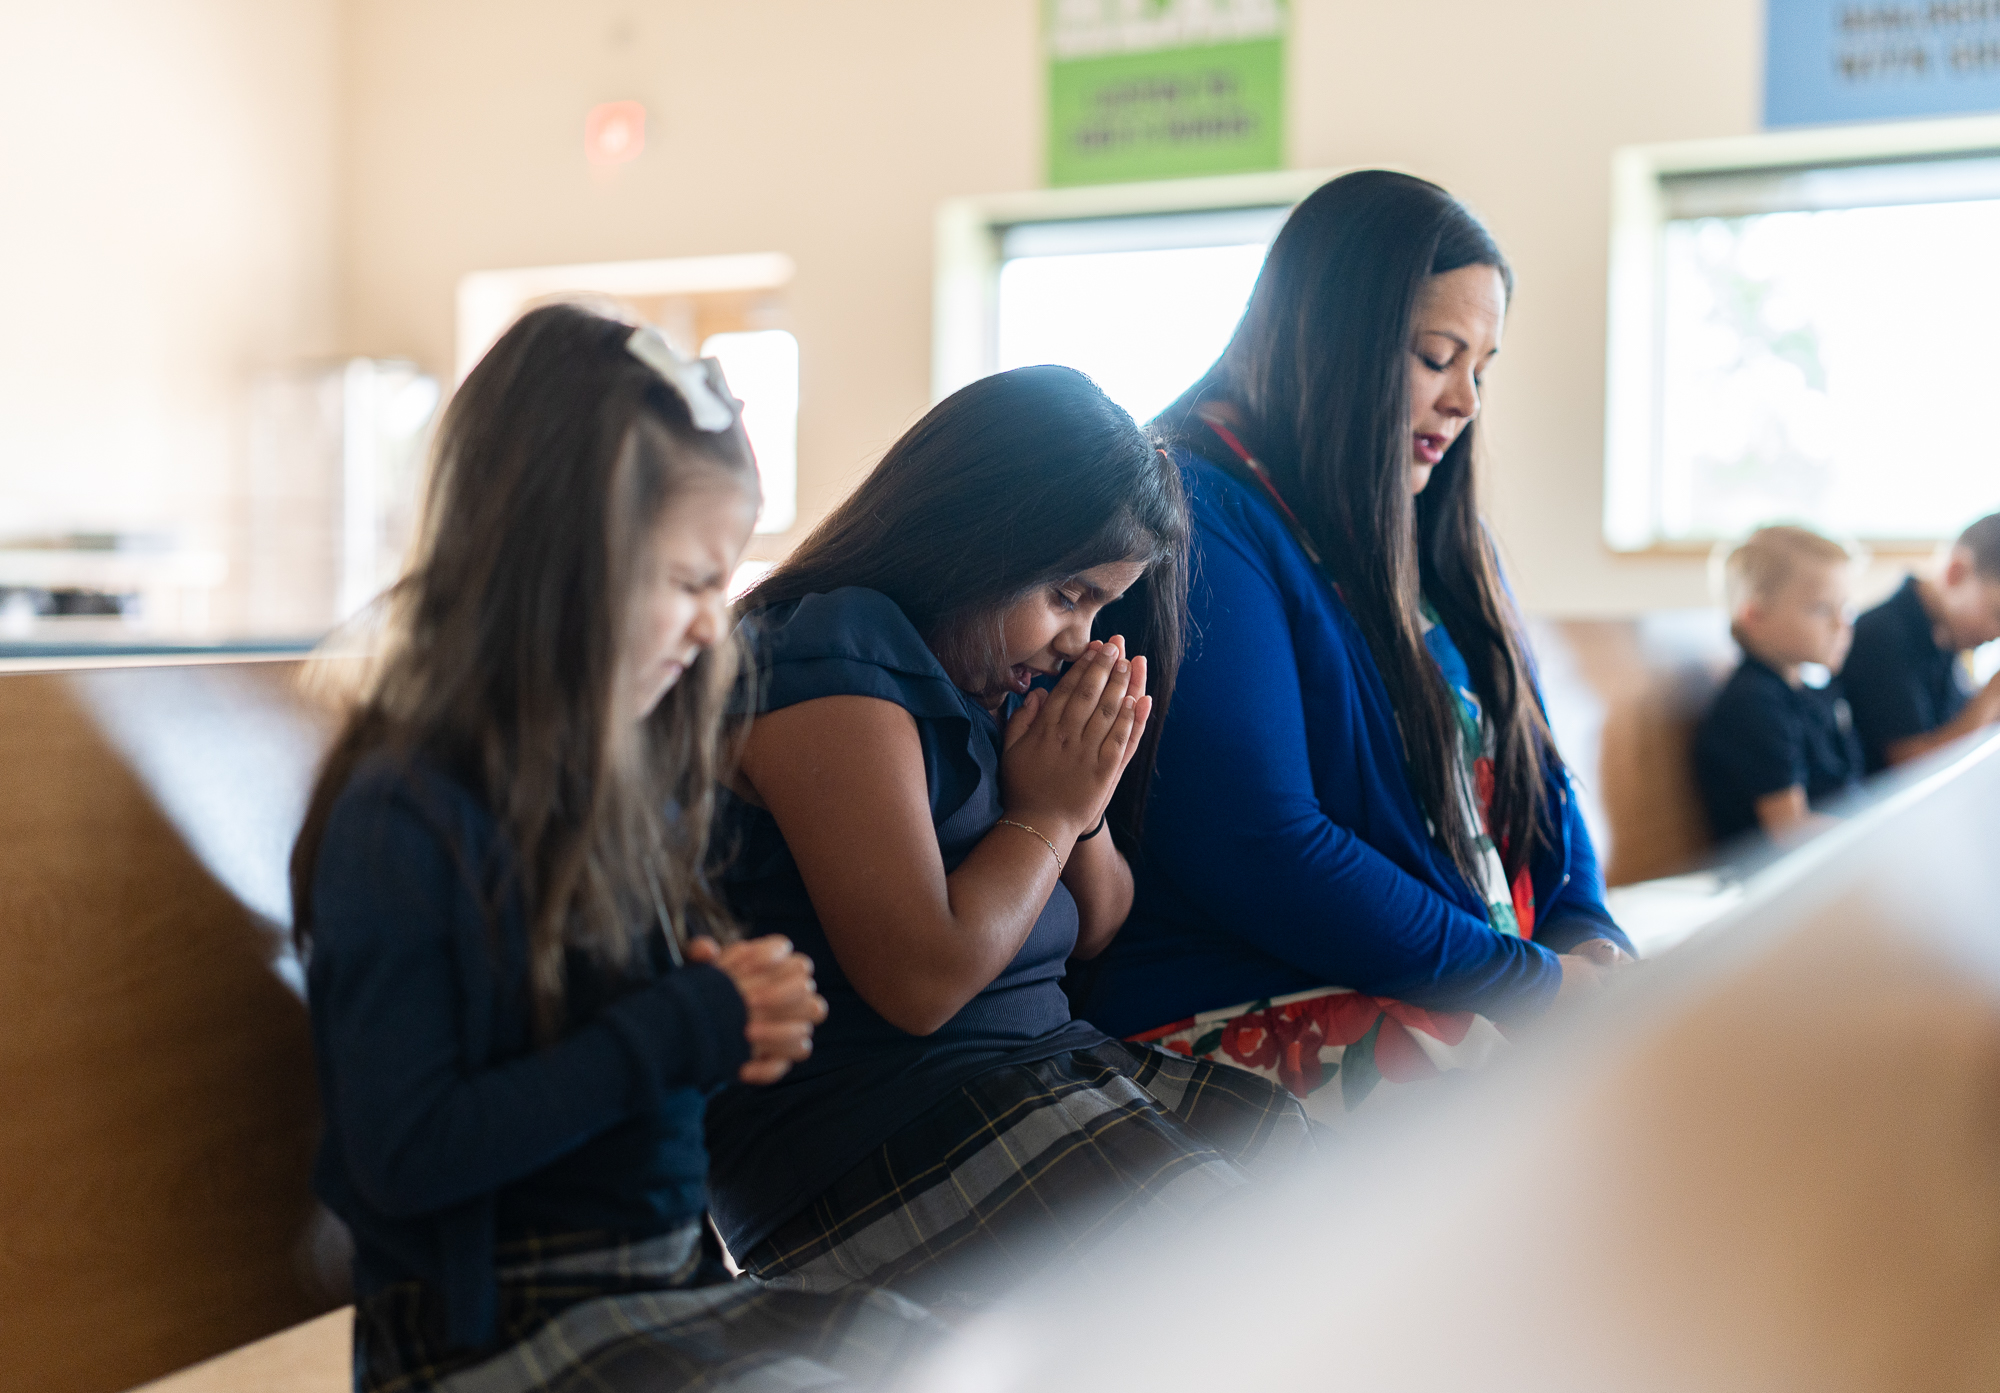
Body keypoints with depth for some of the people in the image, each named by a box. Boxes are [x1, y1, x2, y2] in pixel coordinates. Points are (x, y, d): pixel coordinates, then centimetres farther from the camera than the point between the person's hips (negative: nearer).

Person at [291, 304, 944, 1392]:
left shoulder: (643, 782, 7)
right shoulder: (407, 818, -16)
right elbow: (405, 1155, -19)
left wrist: (741, 1016, -3)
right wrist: (682, 1027, -18)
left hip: (679, 1271, 7)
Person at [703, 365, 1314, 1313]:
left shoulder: (1001, 677, 12)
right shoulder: (833, 665, -15)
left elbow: (1101, 938, 19)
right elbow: (922, 980, -24)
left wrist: (1088, 807, -1)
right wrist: (1047, 811, -10)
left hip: (1048, 1059, 9)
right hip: (853, 1125, -9)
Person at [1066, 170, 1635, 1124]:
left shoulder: (1438, 540, 20)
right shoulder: (1203, 522, -10)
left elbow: (1533, 770, 23)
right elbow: (1257, 852, -19)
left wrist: (1587, 939, 2)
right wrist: (1533, 982, -14)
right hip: (1257, 1021, -8)